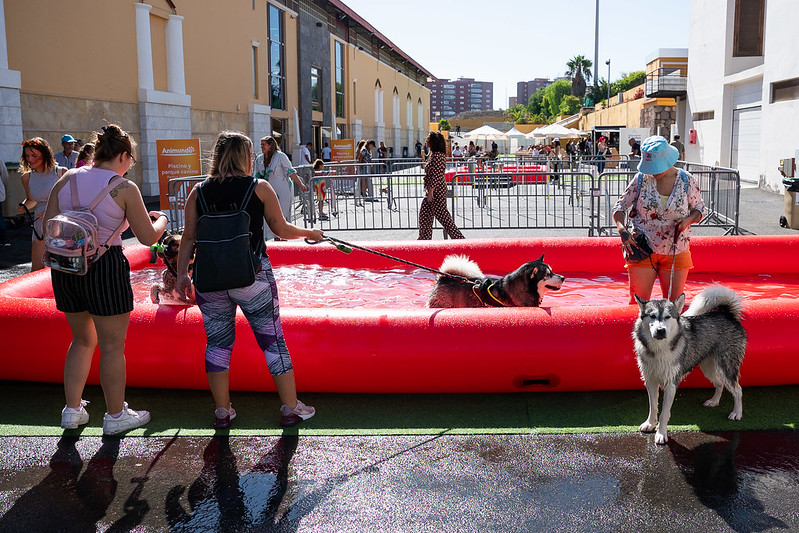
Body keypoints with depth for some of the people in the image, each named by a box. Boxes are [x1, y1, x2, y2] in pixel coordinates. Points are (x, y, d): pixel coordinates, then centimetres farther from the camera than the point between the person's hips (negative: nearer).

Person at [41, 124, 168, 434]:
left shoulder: (68, 179, 5)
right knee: (112, 346, 7)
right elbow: (148, 237, -4)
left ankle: (72, 409, 28)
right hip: (104, 268, -6)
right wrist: (161, 219, 16)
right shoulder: (124, 188, -8)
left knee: (82, 340, 22)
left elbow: (47, 228, 5)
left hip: (65, 267, 6)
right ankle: (115, 415, 18)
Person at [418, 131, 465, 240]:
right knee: (424, 214, 12)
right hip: (432, 190, 11)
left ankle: (458, 237, 0)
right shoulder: (434, 155, 14)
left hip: (437, 190, -11)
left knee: (441, 215, -6)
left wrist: (431, 192, -22)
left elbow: (436, 176, -22)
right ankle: (424, 238, 19)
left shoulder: (437, 156, -18)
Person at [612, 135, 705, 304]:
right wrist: (622, 230, -16)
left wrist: (688, 220, -13)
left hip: (676, 253, 1)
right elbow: (620, 206, 3)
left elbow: (699, 208, 10)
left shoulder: (687, 181, -1)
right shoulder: (642, 179, -2)